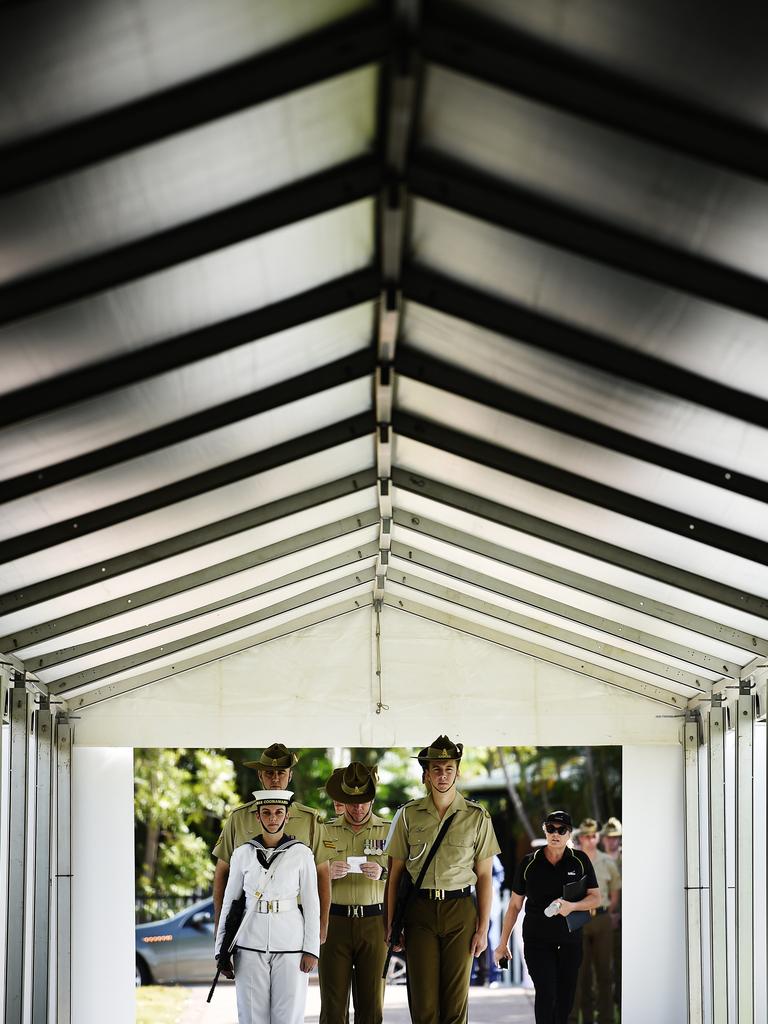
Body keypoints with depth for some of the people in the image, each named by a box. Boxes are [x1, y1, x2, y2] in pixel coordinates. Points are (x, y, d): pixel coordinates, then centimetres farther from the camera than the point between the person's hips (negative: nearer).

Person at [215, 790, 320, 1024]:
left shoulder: (301, 854, 1)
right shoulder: (242, 854, 5)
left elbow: (311, 904, 2)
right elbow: (229, 903, 10)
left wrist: (311, 949, -3)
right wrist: (222, 949, 7)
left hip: (290, 946, -1)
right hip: (250, 945, 1)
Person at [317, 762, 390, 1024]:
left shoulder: (388, 831, 7)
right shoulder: (325, 831, 9)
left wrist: (382, 873, -20)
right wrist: (327, 872, -16)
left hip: (374, 922, 0)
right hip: (334, 922, 0)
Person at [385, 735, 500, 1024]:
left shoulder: (477, 817, 4)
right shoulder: (408, 815, 5)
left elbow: (484, 876, 5)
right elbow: (395, 873, 8)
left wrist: (483, 927, 0)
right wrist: (390, 924, 3)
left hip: (460, 912, 0)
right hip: (420, 910, 0)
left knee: (456, 999, 0)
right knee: (422, 999, -2)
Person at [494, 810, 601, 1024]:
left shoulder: (580, 861, 1)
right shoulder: (529, 863, 0)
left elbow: (595, 898, 0)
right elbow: (515, 905, 6)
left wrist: (572, 906, -20)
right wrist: (503, 942, 6)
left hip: (570, 940, 1)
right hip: (537, 940, -1)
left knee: (566, 994, 3)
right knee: (546, 992, -13)